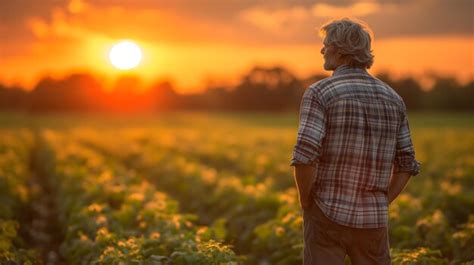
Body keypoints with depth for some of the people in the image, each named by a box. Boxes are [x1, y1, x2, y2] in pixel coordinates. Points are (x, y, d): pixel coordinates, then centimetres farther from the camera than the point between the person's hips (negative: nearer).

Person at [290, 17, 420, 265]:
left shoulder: (319, 93, -10)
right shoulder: (393, 98, 8)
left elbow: (305, 156, -21)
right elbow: (406, 164, 10)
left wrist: (306, 205, -6)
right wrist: (380, 205, 13)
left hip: (328, 216, -4)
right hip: (373, 220, 4)